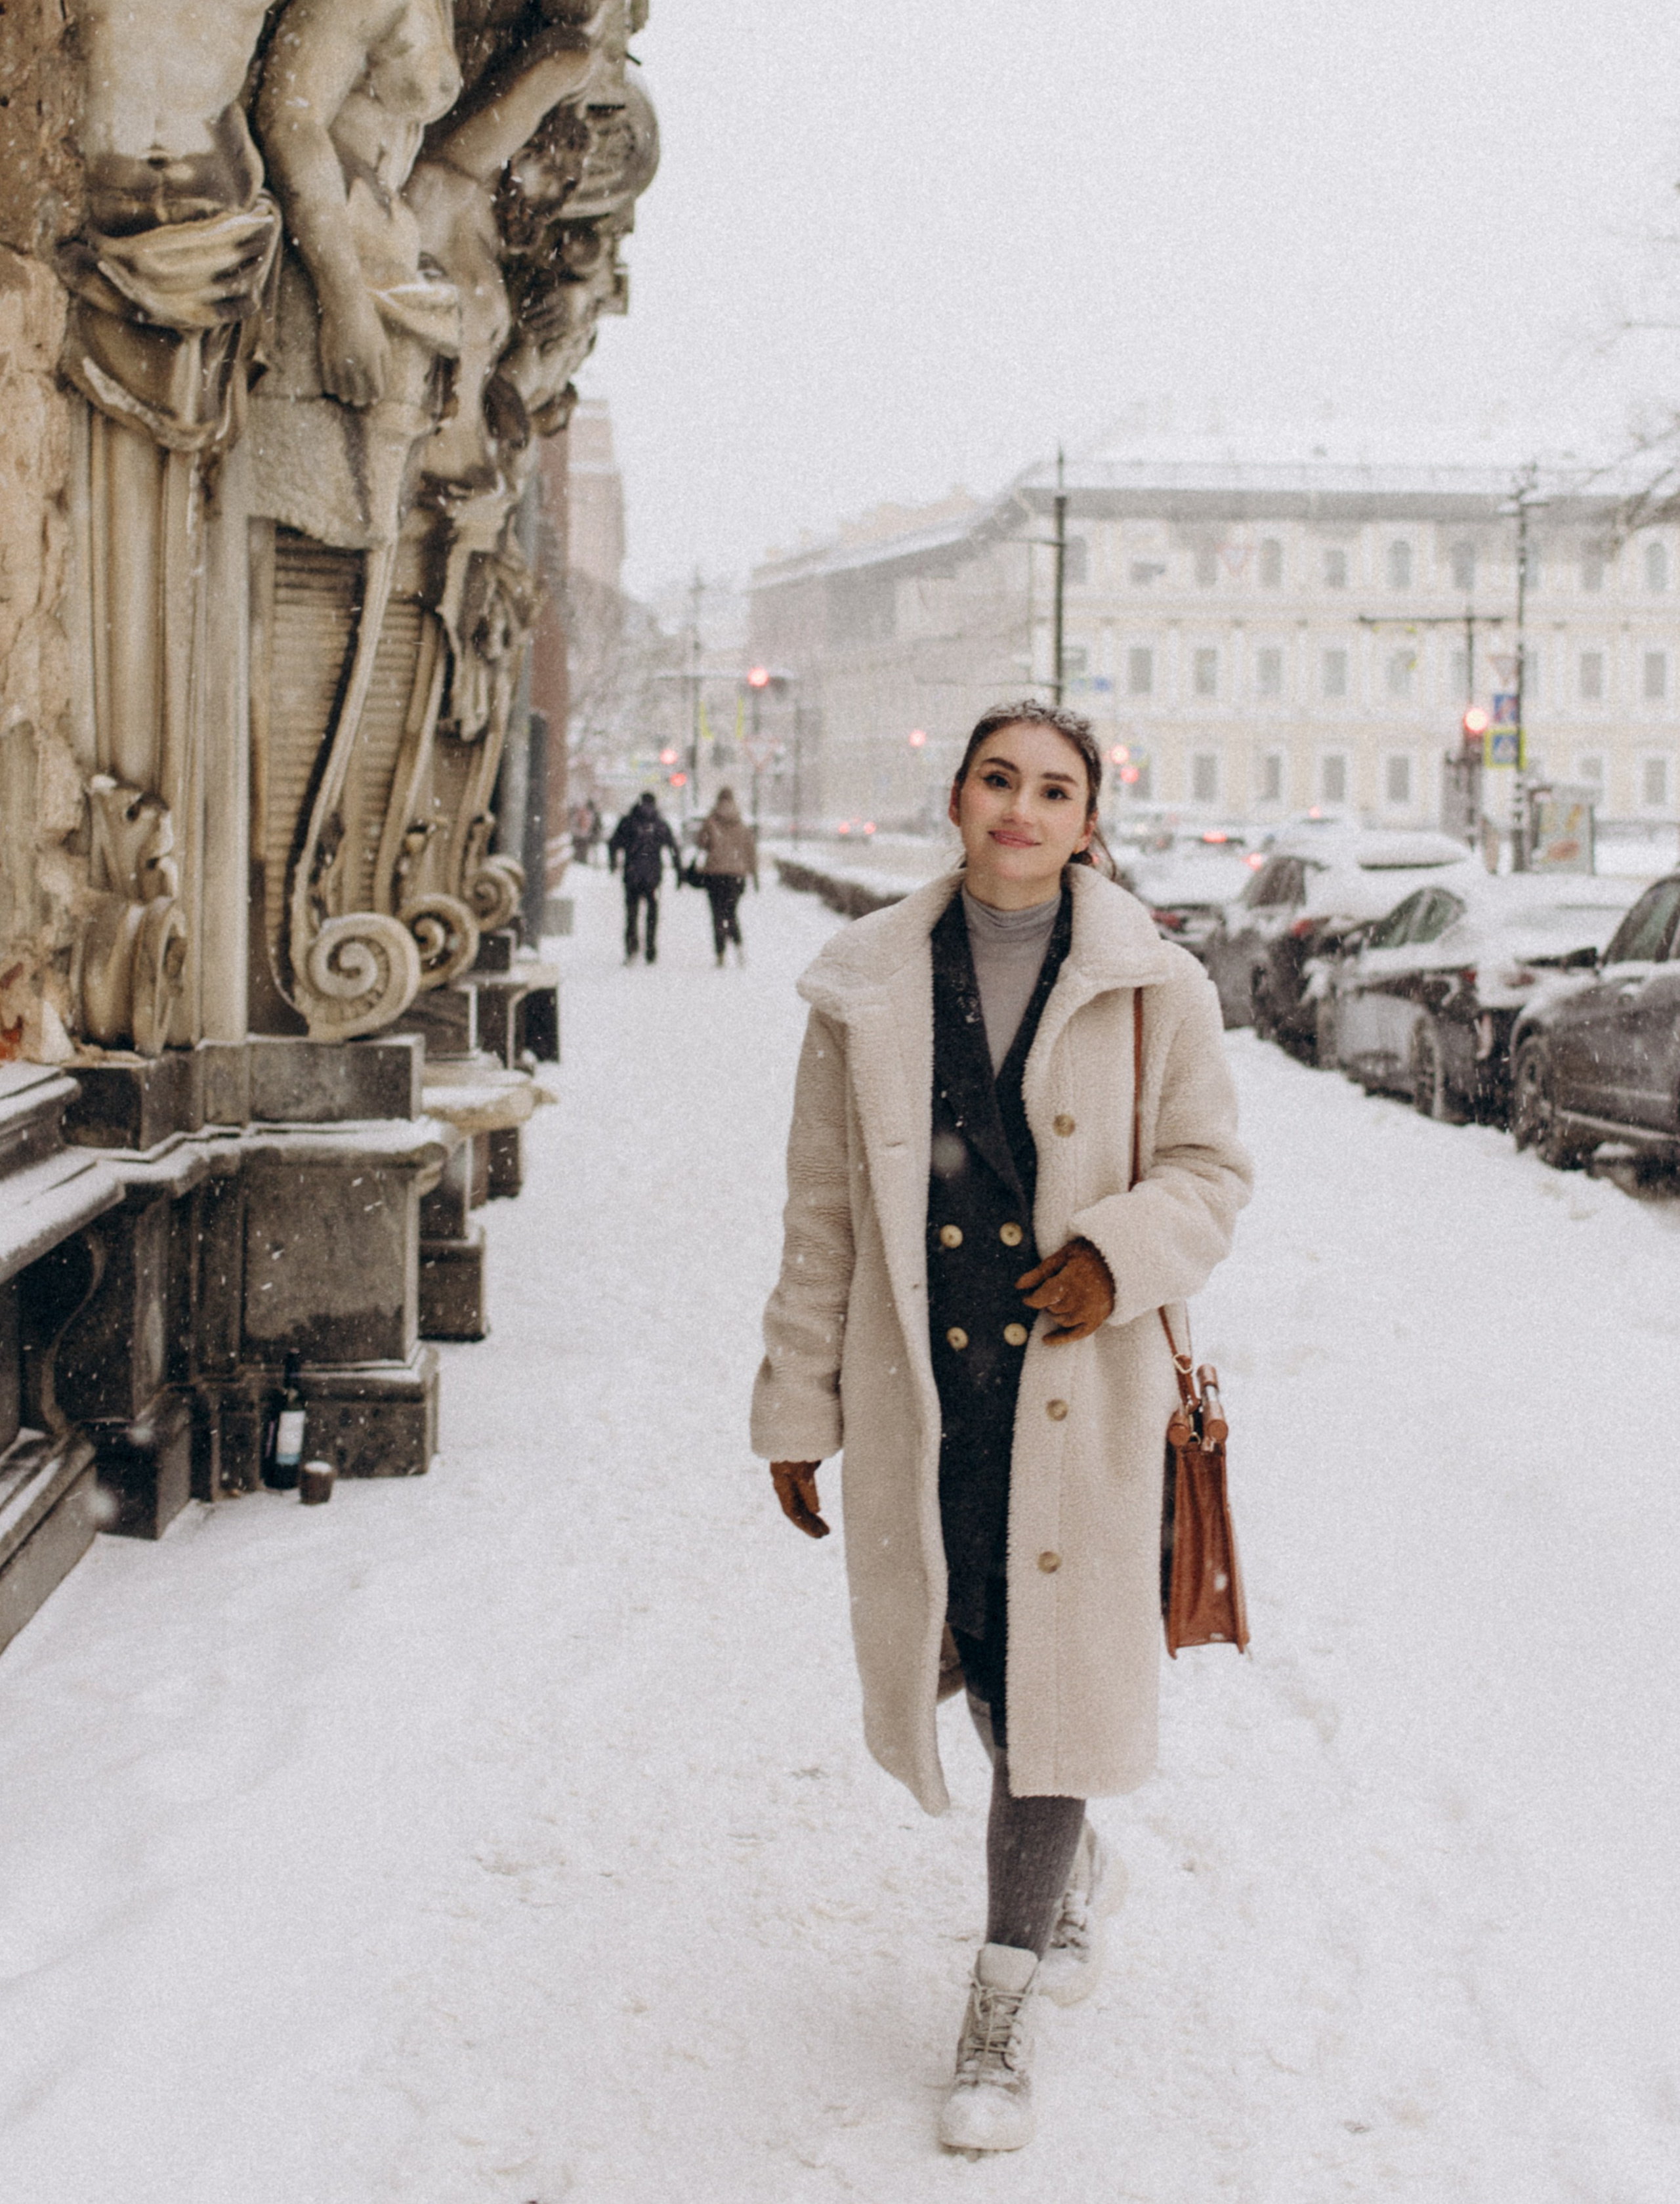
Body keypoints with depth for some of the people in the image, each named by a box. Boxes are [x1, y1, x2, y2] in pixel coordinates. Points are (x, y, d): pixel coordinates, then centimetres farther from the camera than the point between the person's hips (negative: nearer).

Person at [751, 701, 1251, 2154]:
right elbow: (823, 1211, 6)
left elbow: (1211, 1167, 5)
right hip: (920, 1388, 2)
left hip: (1076, 1380, -2)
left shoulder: (1149, 987, -1)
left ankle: (1000, 2015, 12)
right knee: (969, 1655, 13)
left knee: (1050, 1671, -1)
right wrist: (797, 1405, 7)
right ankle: (1079, 1871, 43)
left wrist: (1121, 1253, -15)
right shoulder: (868, 988, 2)